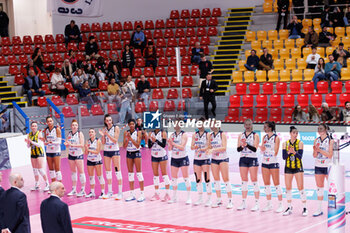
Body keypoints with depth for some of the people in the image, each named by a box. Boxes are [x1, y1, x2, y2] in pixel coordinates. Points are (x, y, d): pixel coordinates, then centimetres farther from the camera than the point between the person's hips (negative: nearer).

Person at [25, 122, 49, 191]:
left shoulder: (39, 133, -10)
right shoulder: (29, 134, 6)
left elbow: (39, 144, -18)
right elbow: (28, 146, 10)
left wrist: (31, 141, -28)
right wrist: (27, 142, -11)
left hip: (39, 153, -6)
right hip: (33, 153, 6)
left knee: (41, 170, -10)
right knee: (35, 170, 10)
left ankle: (47, 184, -2)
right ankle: (36, 185, 18)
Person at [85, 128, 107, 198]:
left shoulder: (98, 141, -8)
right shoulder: (87, 141, 4)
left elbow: (97, 151, -15)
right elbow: (86, 153, 2)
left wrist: (89, 150, -14)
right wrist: (86, 148, -17)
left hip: (97, 160, -4)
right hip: (89, 160, 5)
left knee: (100, 176, -3)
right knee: (91, 177, 8)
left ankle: (103, 192, 0)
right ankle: (92, 192, 17)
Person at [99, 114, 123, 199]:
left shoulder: (116, 128, -7)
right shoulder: (104, 129, 5)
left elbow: (115, 140, -14)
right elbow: (103, 142, 5)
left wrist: (107, 134, -24)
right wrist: (102, 135, -12)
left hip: (115, 151, -5)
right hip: (106, 151, 5)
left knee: (117, 171, -7)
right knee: (108, 171, 8)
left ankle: (120, 192, -5)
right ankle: (110, 191, 16)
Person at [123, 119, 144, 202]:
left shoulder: (138, 132, -7)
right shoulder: (126, 133, 5)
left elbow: (137, 145, -14)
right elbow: (124, 146, 1)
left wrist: (130, 138, -21)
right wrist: (127, 139, -15)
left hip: (136, 153, -4)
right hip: (129, 153, 4)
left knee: (139, 173, -7)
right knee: (130, 173, 5)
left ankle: (142, 194, -5)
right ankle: (132, 194, 10)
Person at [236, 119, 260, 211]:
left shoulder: (255, 135, -2)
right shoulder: (241, 136, 10)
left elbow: (255, 149, -13)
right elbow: (238, 149, 3)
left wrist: (247, 145, -28)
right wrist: (242, 146, -18)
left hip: (252, 159, -4)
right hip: (243, 159, 4)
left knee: (254, 181, -5)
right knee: (244, 181, 7)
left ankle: (257, 203, -2)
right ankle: (243, 203, 13)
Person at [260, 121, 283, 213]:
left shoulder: (276, 138, -10)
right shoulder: (264, 137, 7)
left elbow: (275, 152, -13)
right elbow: (262, 151, 6)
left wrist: (266, 149, -26)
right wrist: (262, 148, -16)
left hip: (273, 163, -6)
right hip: (265, 163, 6)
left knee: (276, 184, -2)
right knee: (266, 184, 8)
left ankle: (280, 205, 4)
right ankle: (269, 204, 17)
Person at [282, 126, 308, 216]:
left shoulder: (300, 143, -4)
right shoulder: (285, 143, 2)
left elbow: (300, 156, -14)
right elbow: (284, 157, -5)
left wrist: (294, 152, -32)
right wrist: (288, 152, -24)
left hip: (298, 168, -3)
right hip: (288, 168, 3)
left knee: (301, 188, -6)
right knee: (288, 188, 5)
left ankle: (304, 208, 1)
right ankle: (289, 207, 17)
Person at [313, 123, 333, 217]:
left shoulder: (330, 141, -6)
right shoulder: (316, 140, 8)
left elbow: (330, 155, -13)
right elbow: (314, 156, 8)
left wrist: (320, 150, -21)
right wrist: (315, 150, -13)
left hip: (327, 166, -5)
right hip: (318, 166, 5)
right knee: (319, 187, 7)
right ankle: (319, 209, 11)